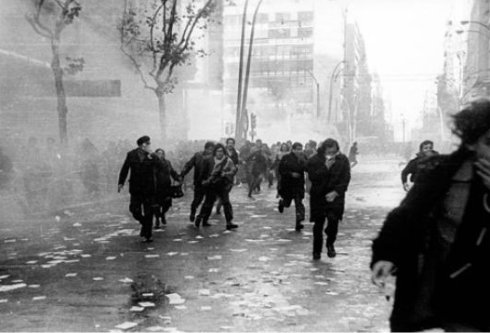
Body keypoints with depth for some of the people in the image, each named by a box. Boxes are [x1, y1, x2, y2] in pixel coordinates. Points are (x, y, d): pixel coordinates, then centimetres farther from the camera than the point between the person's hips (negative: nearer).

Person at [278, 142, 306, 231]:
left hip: (299, 185, 2)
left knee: (299, 203, -6)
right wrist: (291, 174, -23)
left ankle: (298, 223, -4)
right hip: (287, 185, -2)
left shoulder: (303, 159, 2)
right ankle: (281, 202, 51)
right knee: (287, 203, 13)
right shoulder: (286, 158, -9)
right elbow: (281, 171, -11)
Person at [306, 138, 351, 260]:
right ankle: (317, 250, 20)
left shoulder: (343, 160, -4)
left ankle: (330, 244, 11)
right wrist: (326, 167, -26)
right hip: (318, 196, 0)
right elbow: (313, 177, -18)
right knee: (318, 224, 5)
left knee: (333, 220, -15)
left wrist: (336, 192, -14)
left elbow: (346, 178, -5)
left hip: (336, 196, 0)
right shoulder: (314, 161, -8)